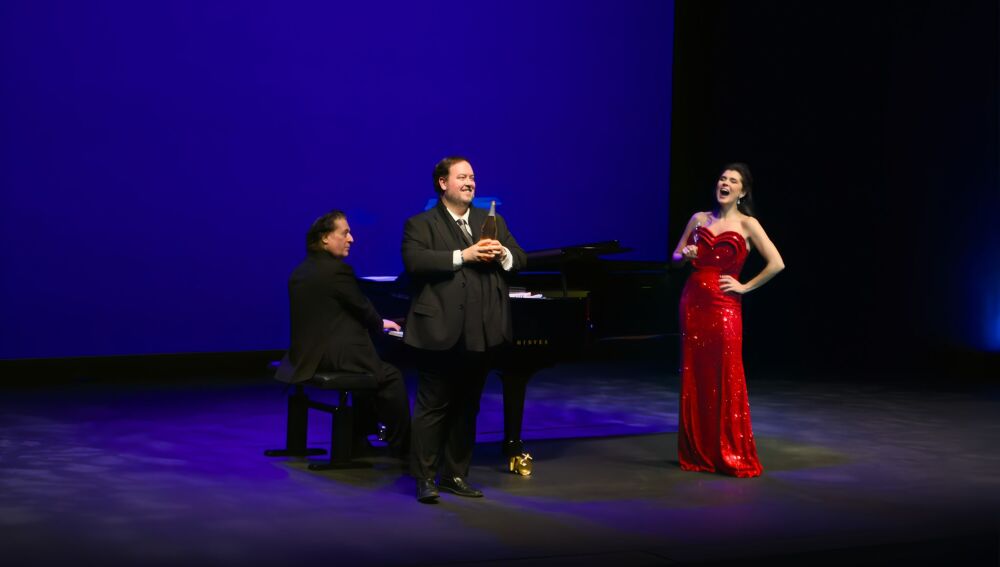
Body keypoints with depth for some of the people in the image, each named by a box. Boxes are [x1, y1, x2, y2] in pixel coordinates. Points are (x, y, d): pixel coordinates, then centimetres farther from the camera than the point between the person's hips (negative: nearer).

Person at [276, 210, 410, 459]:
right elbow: (362, 308, -6)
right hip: (332, 356, -9)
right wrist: (381, 324, 15)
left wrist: (375, 323, 20)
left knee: (374, 368, 28)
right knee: (391, 377, 8)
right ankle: (400, 448, 16)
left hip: (306, 355, 9)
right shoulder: (338, 269, -15)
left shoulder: (300, 272, 11)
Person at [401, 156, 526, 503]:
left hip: (482, 332, 6)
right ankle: (425, 478, 3)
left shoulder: (492, 221, 17)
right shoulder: (421, 225, 0)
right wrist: (463, 255, -22)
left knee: (467, 408, 12)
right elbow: (414, 261, -18)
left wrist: (503, 254, -11)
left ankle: (455, 475, 21)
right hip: (441, 332, -5)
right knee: (433, 406, -2)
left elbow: (520, 259, 12)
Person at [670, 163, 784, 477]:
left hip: (724, 306, -4)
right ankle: (697, 452, 14)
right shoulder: (699, 219, 9)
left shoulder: (747, 224, -3)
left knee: (726, 380, -5)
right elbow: (676, 256, 19)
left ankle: (733, 456, 3)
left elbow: (777, 263, -10)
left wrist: (745, 287, -7)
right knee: (694, 377, 5)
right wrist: (685, 254, -3)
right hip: (693, 301, 4)